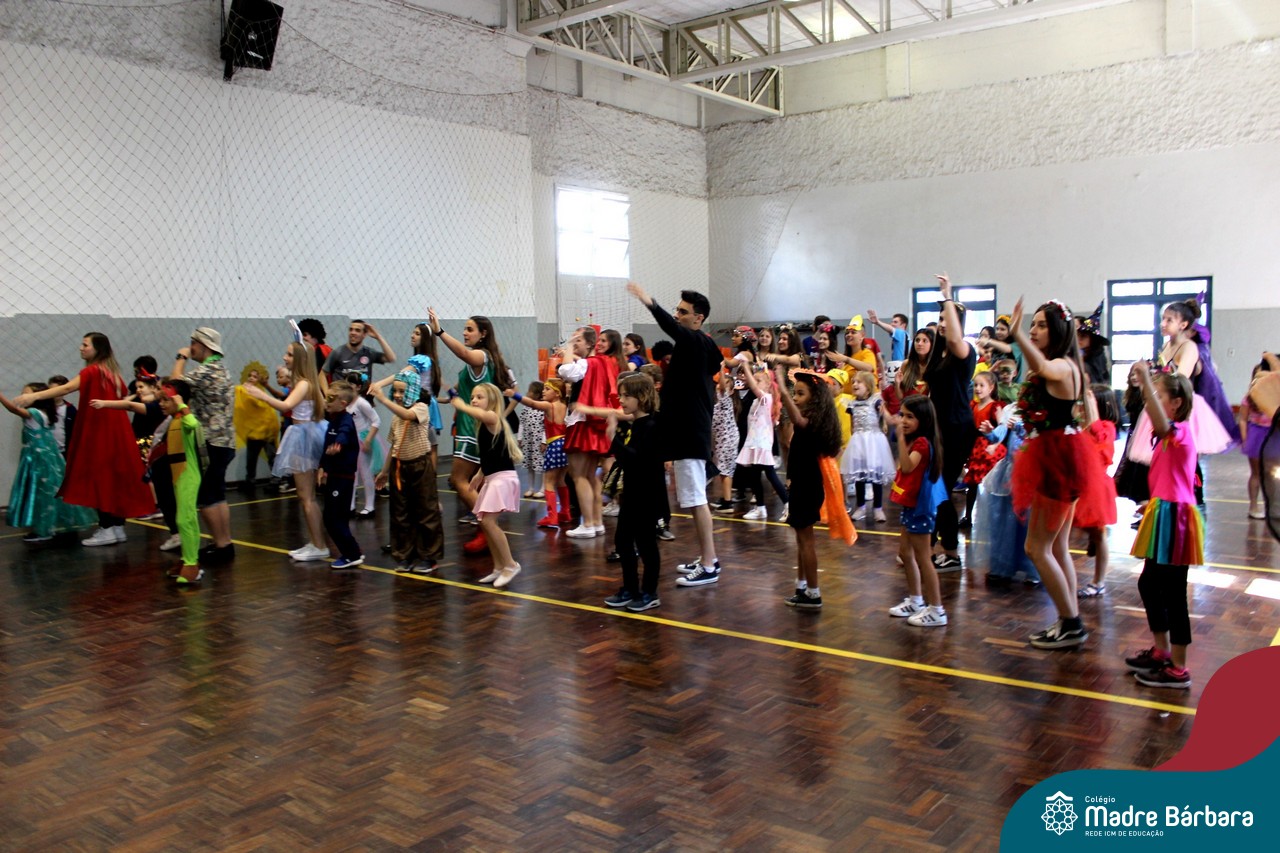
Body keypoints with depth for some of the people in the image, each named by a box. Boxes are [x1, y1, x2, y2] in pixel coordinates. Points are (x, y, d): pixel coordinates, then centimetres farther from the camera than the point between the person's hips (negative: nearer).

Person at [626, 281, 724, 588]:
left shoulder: (696, 342, -13)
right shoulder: (696, 345, 16)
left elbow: (673, 329, -35)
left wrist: (650, 303, -46)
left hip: (691, 434, -11)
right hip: (686, 432, 11)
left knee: (696, 499, -7)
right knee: (695, 499, 15)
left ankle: (708, 566, -2)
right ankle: (708, 558, 23)